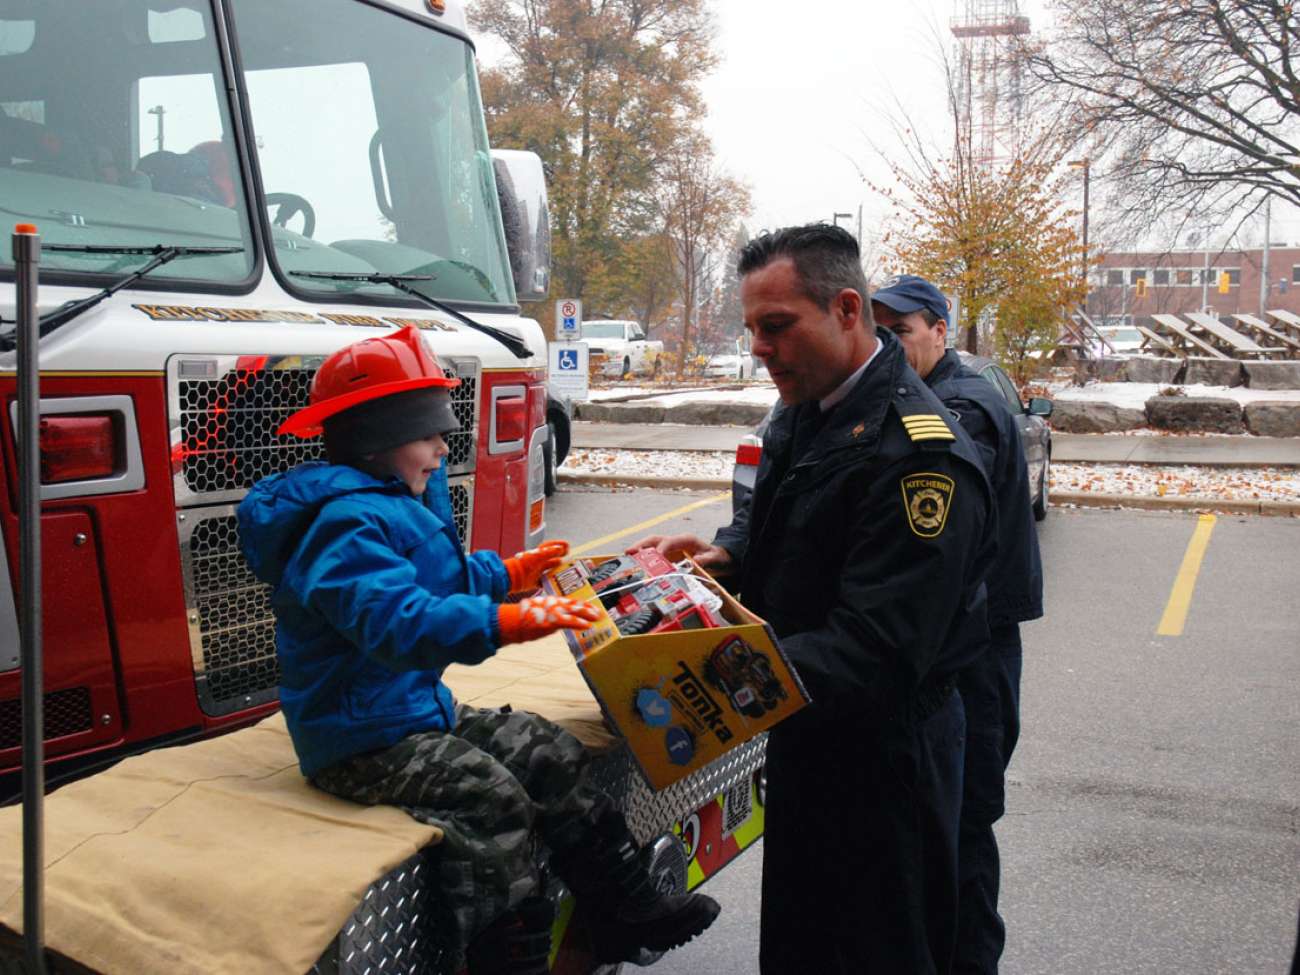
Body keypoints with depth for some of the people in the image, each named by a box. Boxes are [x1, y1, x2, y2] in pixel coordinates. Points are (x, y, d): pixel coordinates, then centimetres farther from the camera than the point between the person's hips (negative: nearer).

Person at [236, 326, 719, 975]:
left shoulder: (390, 506, 13)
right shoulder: (347, 521, -23)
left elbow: (442, 580, 32)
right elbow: (397, 619, -39)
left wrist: (508, 574, 34)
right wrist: (506, 622, -48)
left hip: (419, 709, 11)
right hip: (364, 738, -11)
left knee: (550, 752, 4)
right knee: (493, 795, -28)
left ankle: (626, 912, 8)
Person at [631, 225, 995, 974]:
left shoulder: (917, 454, -26)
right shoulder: (803, 412, 4)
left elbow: (878, 650, -30)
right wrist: (724, 553, -3)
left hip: (881, 759, -9)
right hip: (807, 730, 9)